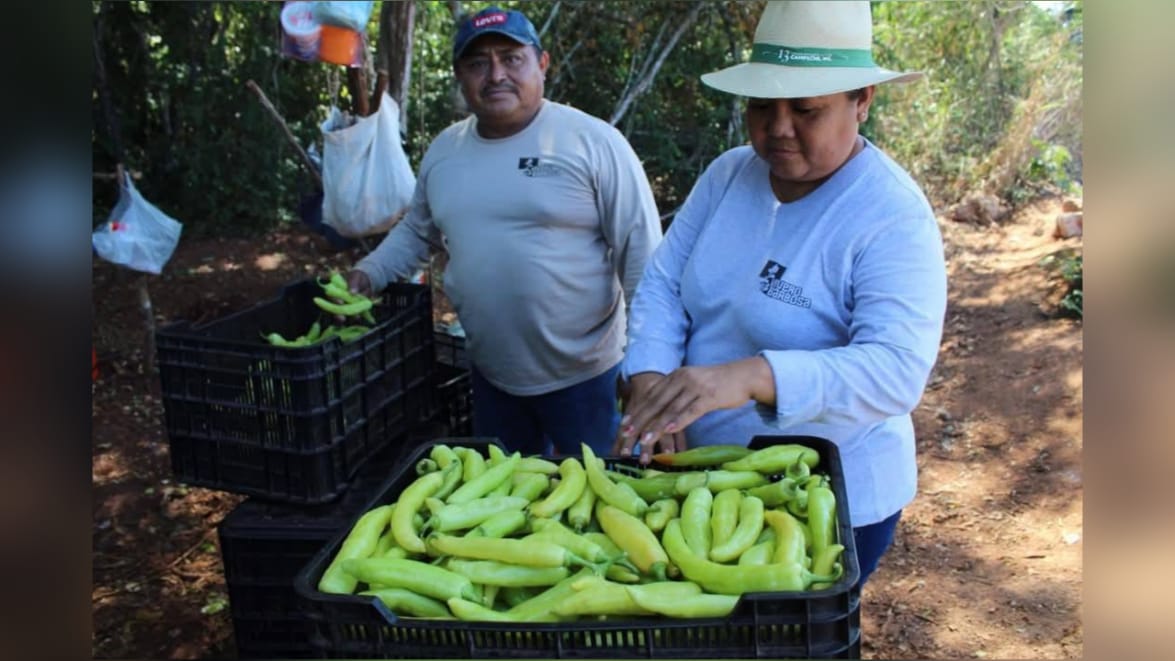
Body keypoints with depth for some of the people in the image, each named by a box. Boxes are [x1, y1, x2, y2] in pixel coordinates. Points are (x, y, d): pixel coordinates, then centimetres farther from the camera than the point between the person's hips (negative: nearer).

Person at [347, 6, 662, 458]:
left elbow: (641, 253, -13)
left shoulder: (593, 141, -13)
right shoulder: (443, 150, 4)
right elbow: (416, 232, 19)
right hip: (490, 375, 5)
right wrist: (368, 273, 3)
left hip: (586, 373, -5)